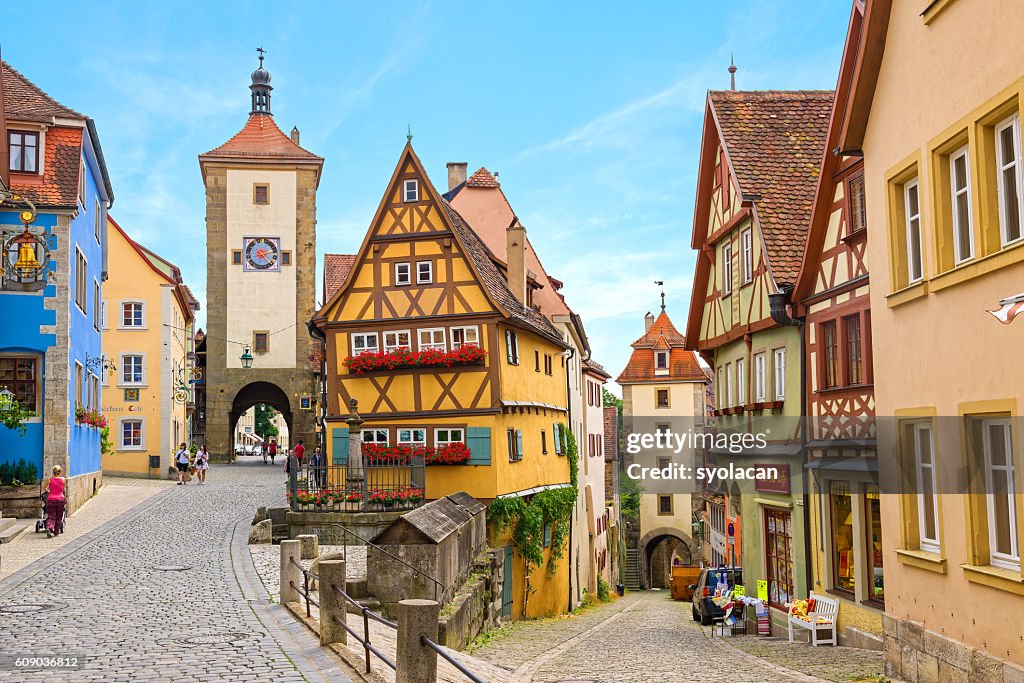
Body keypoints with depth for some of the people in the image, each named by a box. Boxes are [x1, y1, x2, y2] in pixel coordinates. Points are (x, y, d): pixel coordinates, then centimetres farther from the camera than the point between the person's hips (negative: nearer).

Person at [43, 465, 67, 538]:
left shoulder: (49, 479, -2)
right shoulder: (63, 479, -1)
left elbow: (44, 488, 10)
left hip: (51, 499, 0)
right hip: (60, 498, 0)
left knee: (51, 516, 2)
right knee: (58, 517, 12)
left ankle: (49, 528, -25)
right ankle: (56, 532, 16)